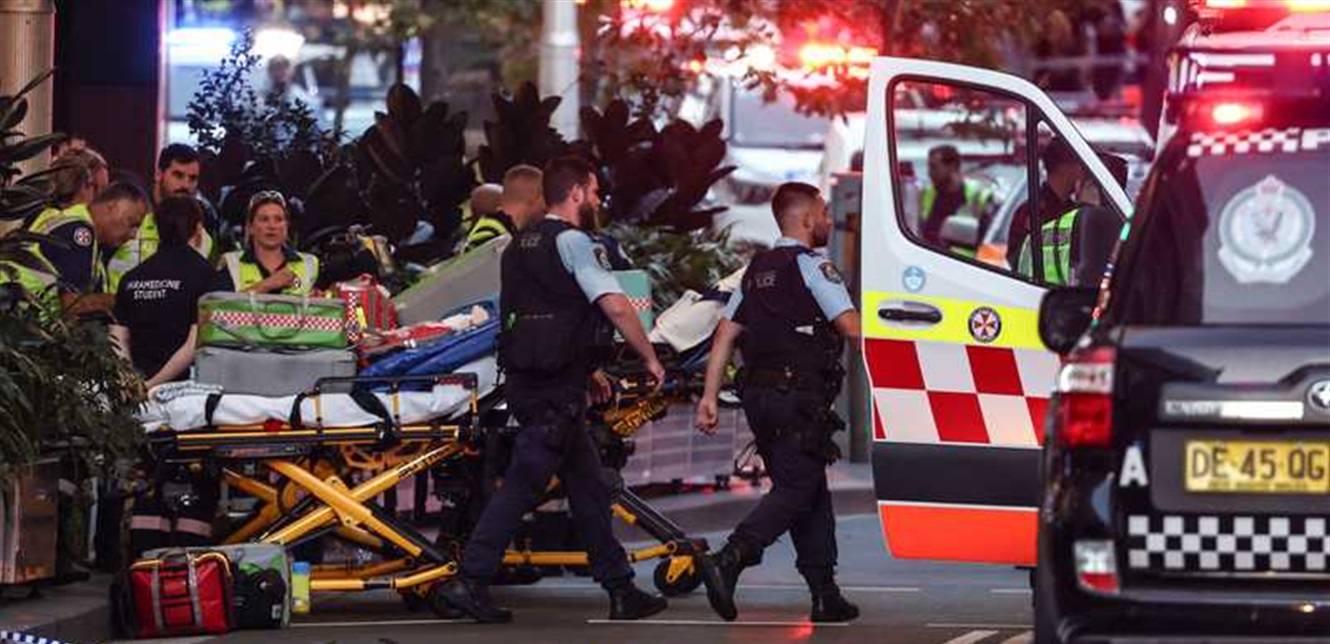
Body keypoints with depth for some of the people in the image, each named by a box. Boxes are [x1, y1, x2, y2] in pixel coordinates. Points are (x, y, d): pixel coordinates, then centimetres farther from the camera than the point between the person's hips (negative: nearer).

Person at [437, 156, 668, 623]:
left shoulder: (520, 244, 18)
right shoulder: (572, 242, -8)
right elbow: (616, 308, -16)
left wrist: (587, 369, 30)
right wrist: (650, 359, -4)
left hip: (524, 379, 9)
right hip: (557, 389, -9)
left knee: (587, 484, 12)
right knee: (523, 484, -9)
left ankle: (620, 589, 15)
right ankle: (470, 581, -12)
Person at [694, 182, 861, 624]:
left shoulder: (757, 270, 18)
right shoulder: (812, 266, -5)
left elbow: (725, 335, 13)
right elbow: (852, 328, -13)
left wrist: (710, 396, 12)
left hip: (758, 394, 8)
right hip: (798, 396, -8)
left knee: (812, 490, 13)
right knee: (797, 490, -9)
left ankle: (825, 595, 11)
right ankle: (728, 562, -26)